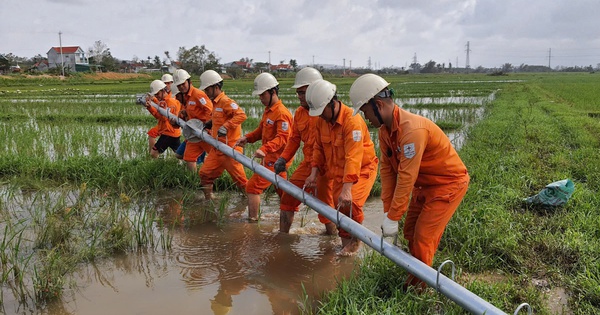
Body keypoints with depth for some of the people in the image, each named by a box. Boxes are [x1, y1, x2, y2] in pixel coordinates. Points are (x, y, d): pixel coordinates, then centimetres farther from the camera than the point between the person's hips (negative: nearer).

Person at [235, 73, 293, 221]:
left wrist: (264, 149, -40)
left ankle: (252, 219, 3)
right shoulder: (268, 110, 12)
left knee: (253, 186, -6)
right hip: (271, 157, 10)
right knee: (282, 190, 19)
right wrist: (247, 138, 1)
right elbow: (261, 130, 17)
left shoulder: (281, 113, -19)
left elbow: (282, 138, -28)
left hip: (275, 159, -10)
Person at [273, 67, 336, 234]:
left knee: (325, 205, 2)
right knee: (288, 197, 12)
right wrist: (283, 158, 5)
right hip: (307, 163, 8)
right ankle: (282, 235, 27)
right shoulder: (299, 113, 9)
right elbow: (294, 139, 17)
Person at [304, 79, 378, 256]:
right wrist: (314, 173, -7)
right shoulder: (322, 120, -5)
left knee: (351, 203, -22)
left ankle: (356, 239, 6)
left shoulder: (352, 120, -29)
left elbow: (353, 157, -36)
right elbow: (319, 147, 5)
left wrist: (347, 189, -41)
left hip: (362, 168, -7)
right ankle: (346, 242, 27)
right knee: (339, 205, 6)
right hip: (339, 170, 7)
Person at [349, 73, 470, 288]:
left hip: (448, 183, -9)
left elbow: (406, 177, -32)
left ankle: (419, 286, 11)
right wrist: (387, 211, -6)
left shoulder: (412, 129, -33)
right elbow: (387, 169, -3)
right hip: (425, 184, 9)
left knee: (423, 238, -6)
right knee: (410, 232, 14)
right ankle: (417, 276, 30)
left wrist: (392, 218, -26)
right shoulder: (385, 129, -4)